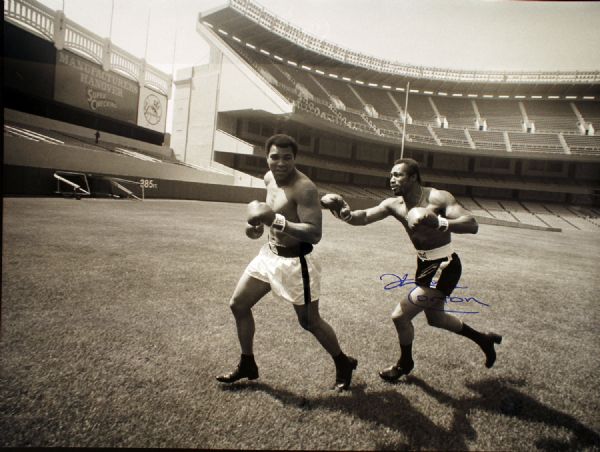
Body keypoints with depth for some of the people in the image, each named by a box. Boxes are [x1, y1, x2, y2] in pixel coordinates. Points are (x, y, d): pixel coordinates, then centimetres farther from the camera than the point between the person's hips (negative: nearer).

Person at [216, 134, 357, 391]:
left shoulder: (304, 188, -24)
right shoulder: (269, 178, 3)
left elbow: (315, 234, -32)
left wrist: (275, 220, -38)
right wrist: (259, 223, 6)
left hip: (295, 261, -8)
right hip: (269, 254, 8)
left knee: (309, 322, 5)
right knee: (238, 305, 12)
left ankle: (344, 365, 32)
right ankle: (247, 365, 31)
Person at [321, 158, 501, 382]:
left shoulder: (437, 198, -20)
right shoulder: (393, 204, -2)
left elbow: (472, 225, -30)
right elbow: (362, 218, -13)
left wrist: (437, 222, -45)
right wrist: (342, 210, -33)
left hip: (445, 267, -8)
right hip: (424, 264, 8)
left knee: (400, 316, -8)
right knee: (435, 318, 26)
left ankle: (405, 364, 23)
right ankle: (483, 339, 52)